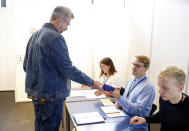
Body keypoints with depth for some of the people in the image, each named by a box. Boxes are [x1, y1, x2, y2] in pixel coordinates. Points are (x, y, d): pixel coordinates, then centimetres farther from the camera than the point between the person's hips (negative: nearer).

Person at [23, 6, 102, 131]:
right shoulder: (56, 38, -20)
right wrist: (91, 83, -12)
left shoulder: (35, 35, 9)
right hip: (50, 96, -9)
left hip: (34, 92, 9)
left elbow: (26, 65, 15)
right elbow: (68, 69, -22)